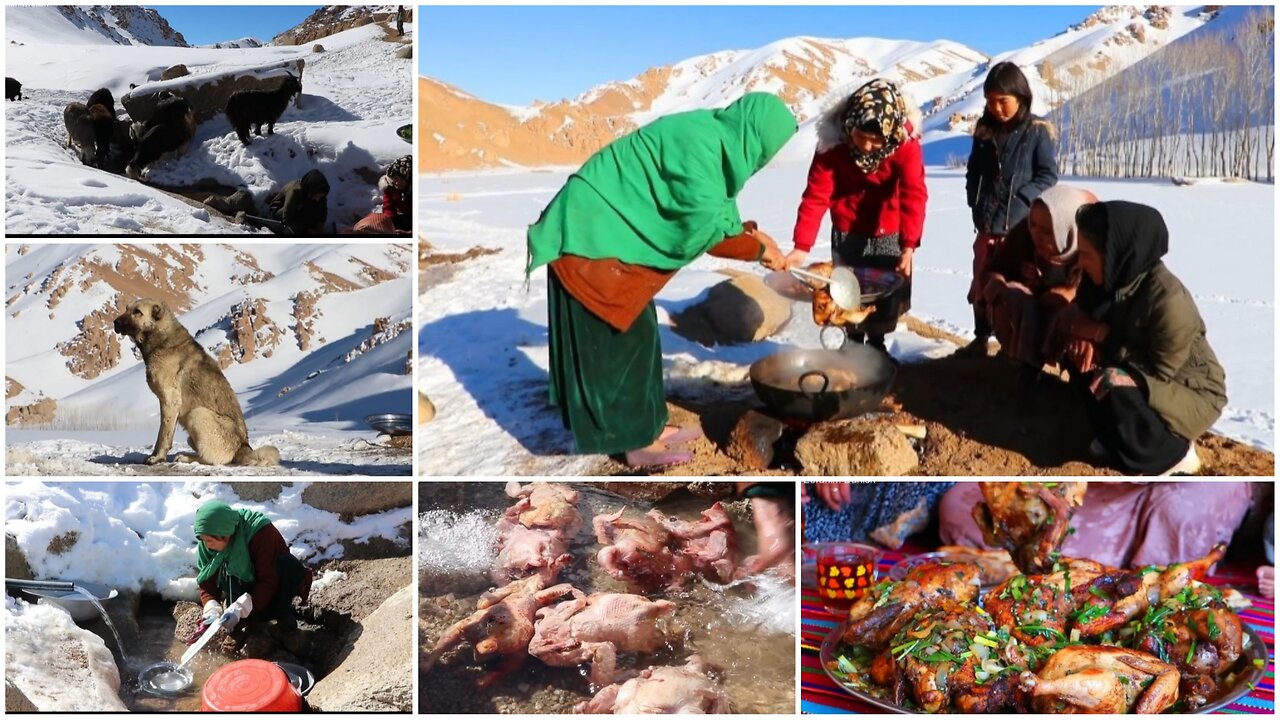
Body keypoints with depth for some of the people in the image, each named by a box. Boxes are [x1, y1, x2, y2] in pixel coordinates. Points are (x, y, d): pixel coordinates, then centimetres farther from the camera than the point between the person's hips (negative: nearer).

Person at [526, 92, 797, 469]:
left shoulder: (714, 140, 8)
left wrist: (749, 237, 4)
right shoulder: (698, 142, -23)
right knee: (613, 342, -2)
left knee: (635, 334, 15)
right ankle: (639, 442, 8)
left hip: (613, 233, 10)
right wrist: (757, 249, -8)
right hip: (592, 236, -10)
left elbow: (701, 218, 13)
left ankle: (649, 427, 25)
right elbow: (705, 228, -21)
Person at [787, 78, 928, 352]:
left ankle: (876, 344, 29)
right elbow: (816, 195, -26)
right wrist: (801, 246, -34)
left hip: (889, 232, 0)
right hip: (847, 230, 0)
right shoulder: (833, 140, -25)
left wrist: (909, 245, -47)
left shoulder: (906, 142, -27)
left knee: (887, 294, 6)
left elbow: (914, 195, -34)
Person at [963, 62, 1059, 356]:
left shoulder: (1038, 131, -7)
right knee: (981, 284, 11)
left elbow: (1048, 177, -7)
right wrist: (977, 205, 1)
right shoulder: (984, 128, 6)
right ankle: (981, 337, 25)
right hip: (987, 225, 4)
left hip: (1022, 227, -4)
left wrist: (1017, 204, -16)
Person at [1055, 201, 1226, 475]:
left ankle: (1174, 454, -6)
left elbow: (1159, 372, -26)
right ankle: (1122, 439, 4)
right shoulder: (1114, 277, -10)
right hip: (1142, 377, 8)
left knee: (1113, 390, -32)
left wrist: (1103, 335, -24)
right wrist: (1084, 336, -22)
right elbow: (1078, 314, 3)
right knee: (1080, 354, -10)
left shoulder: (1168, 300, -32)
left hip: (1192, 394, -7)